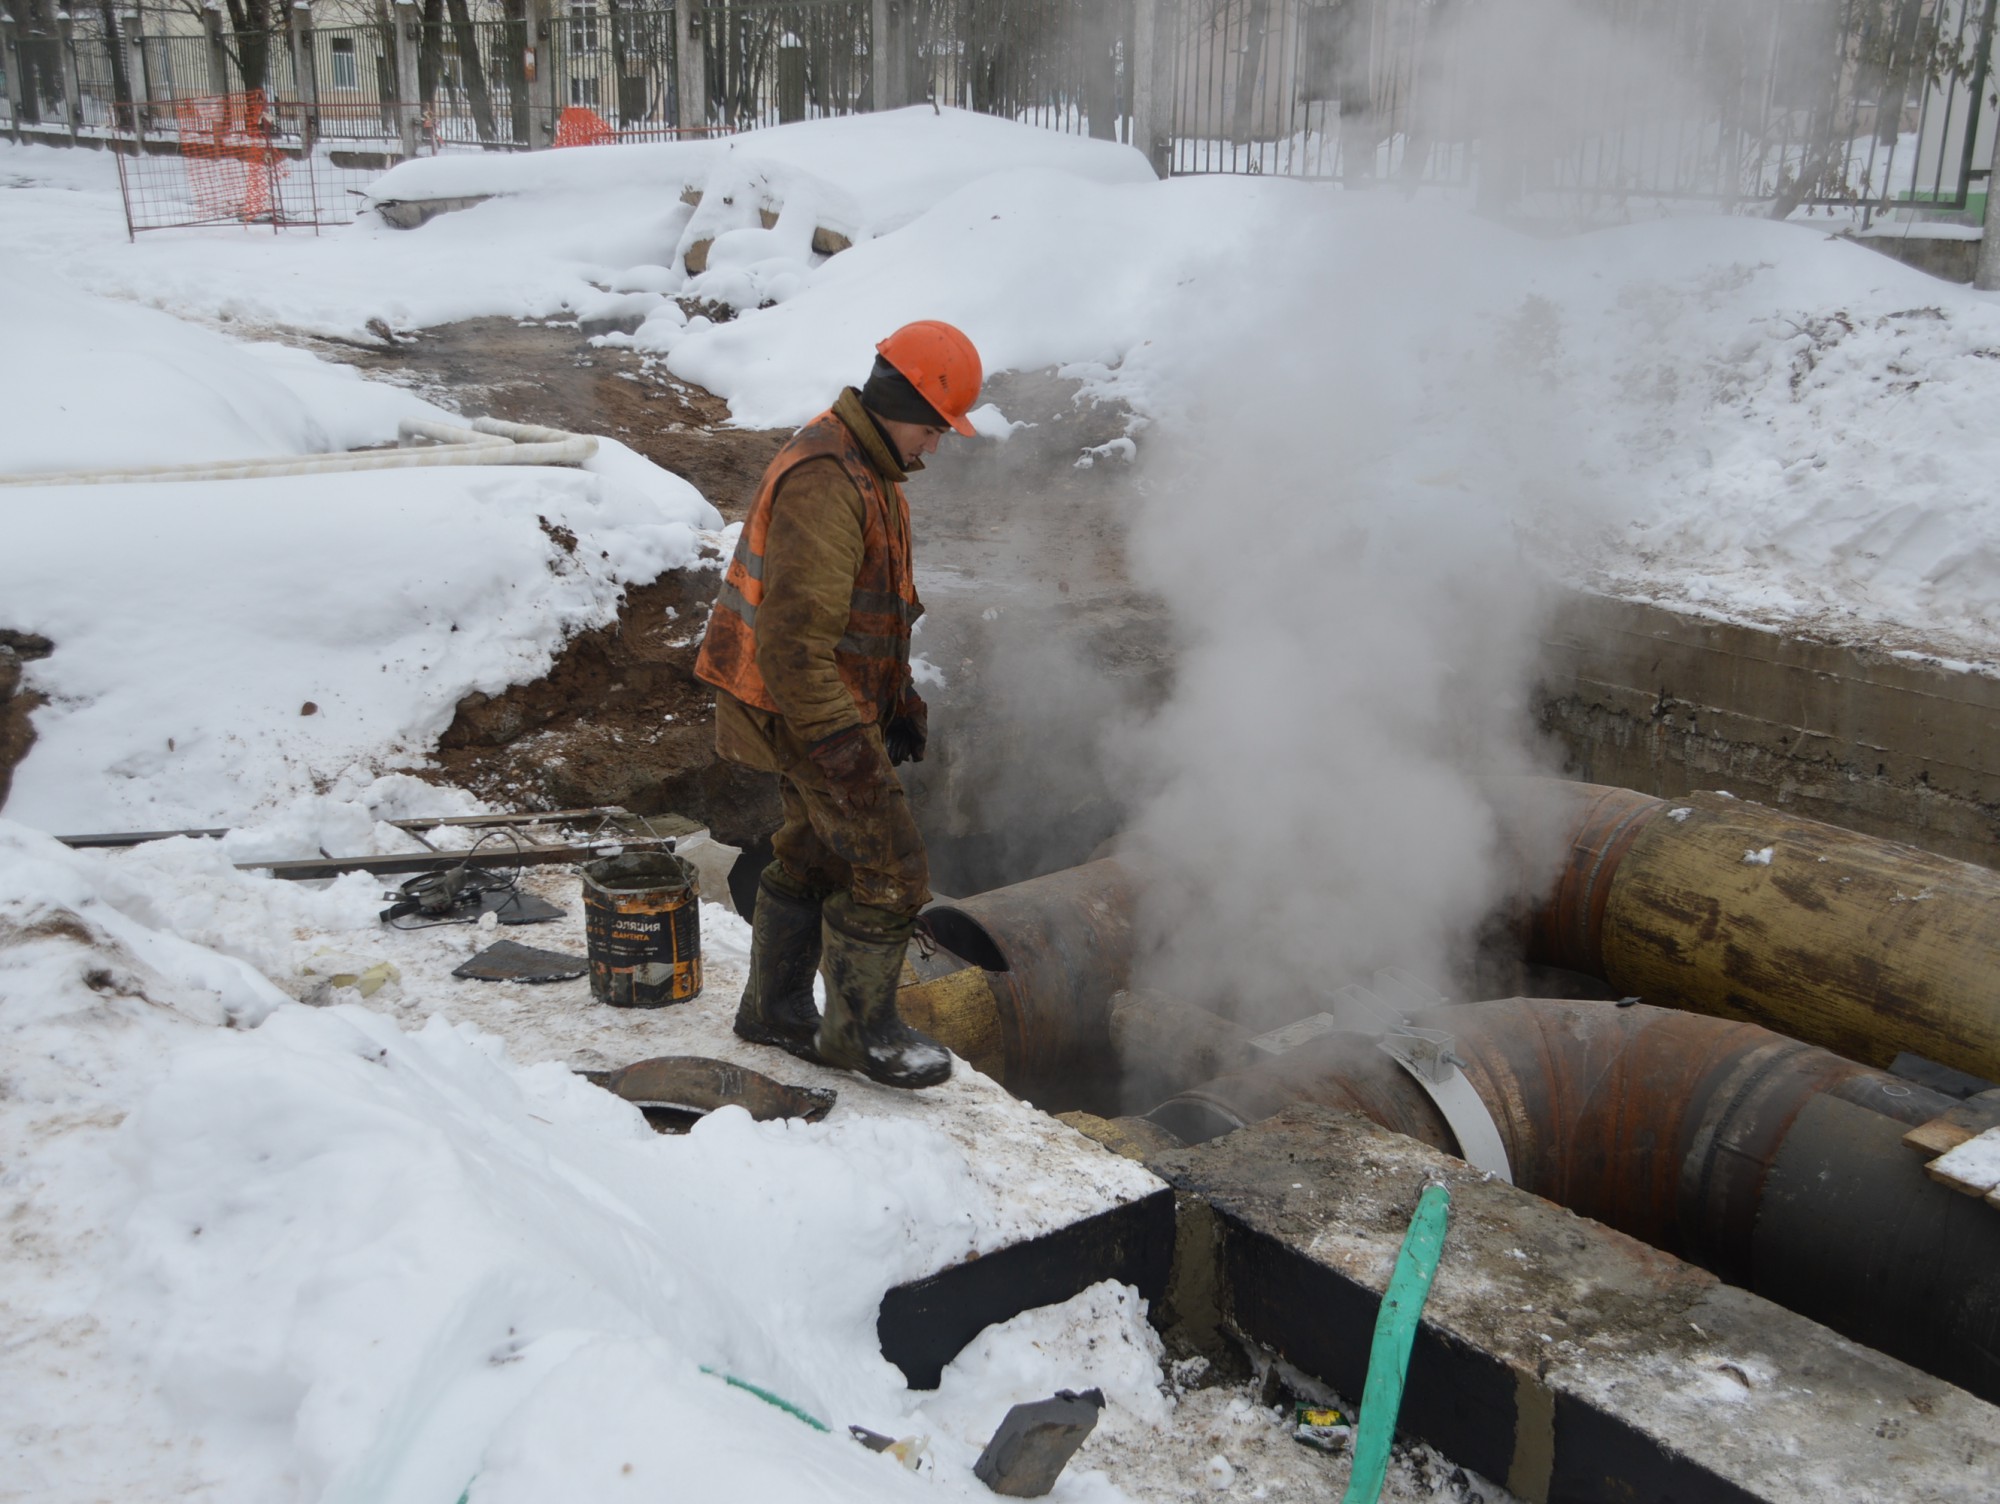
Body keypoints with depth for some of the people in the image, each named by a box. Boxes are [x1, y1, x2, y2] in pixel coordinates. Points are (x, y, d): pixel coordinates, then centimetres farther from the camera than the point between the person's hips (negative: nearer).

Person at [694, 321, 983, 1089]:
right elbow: (793, 637, -29)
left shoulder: (867, 467, 10)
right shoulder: (824, 483, -24)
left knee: (816, 854, 20)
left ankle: (776, 1008, 36)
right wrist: (840, 748, -28)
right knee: (889, 872, -3)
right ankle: (860, 1028, 15)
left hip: (839, 697, 10)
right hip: (808, 709, -10)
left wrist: (901, 699, 21)